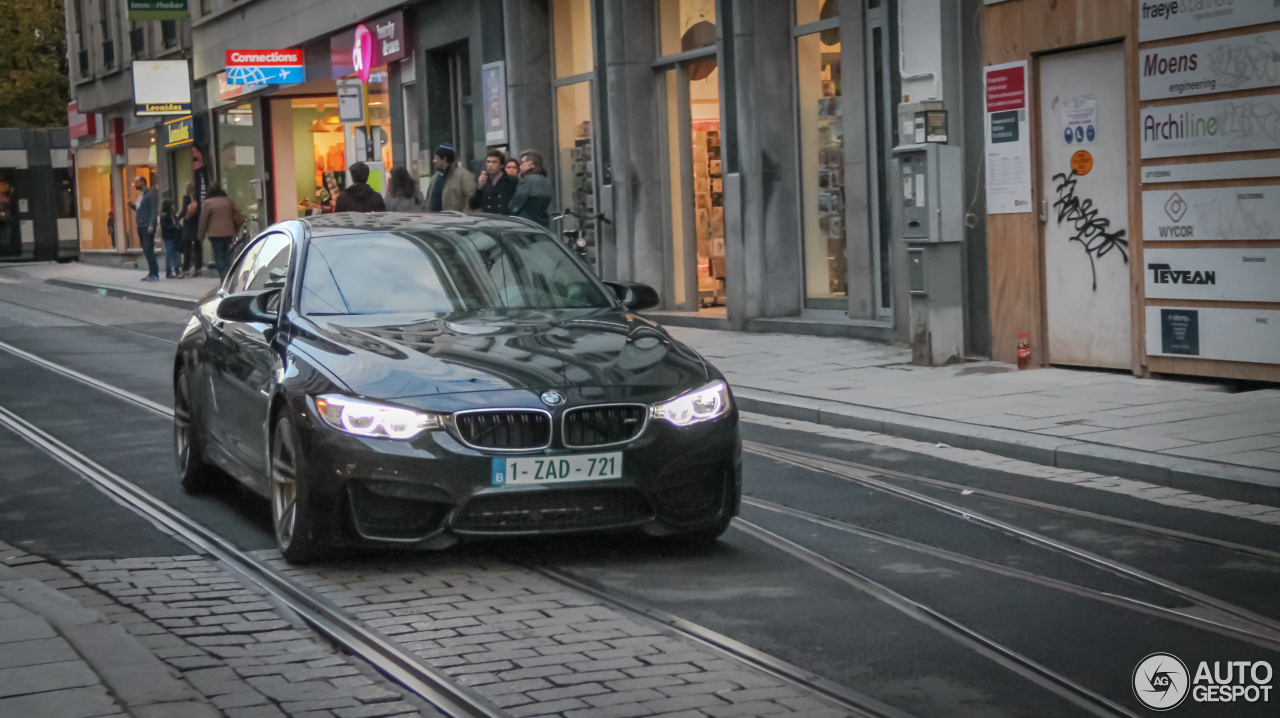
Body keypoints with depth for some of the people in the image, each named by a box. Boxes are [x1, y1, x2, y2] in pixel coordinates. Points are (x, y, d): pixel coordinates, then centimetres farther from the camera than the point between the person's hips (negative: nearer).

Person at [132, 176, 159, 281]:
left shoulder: (150, 194, -7)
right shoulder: (141, 195, 19)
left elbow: (154, 210, -14)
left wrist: (151, 225, -21)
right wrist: (132, 206, 5)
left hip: (147, 226, -9)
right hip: (141, 226, 9)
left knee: (148, 250, -12)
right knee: (146, 251, 7)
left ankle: (154, 274, -11)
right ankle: (151, 273, 9)